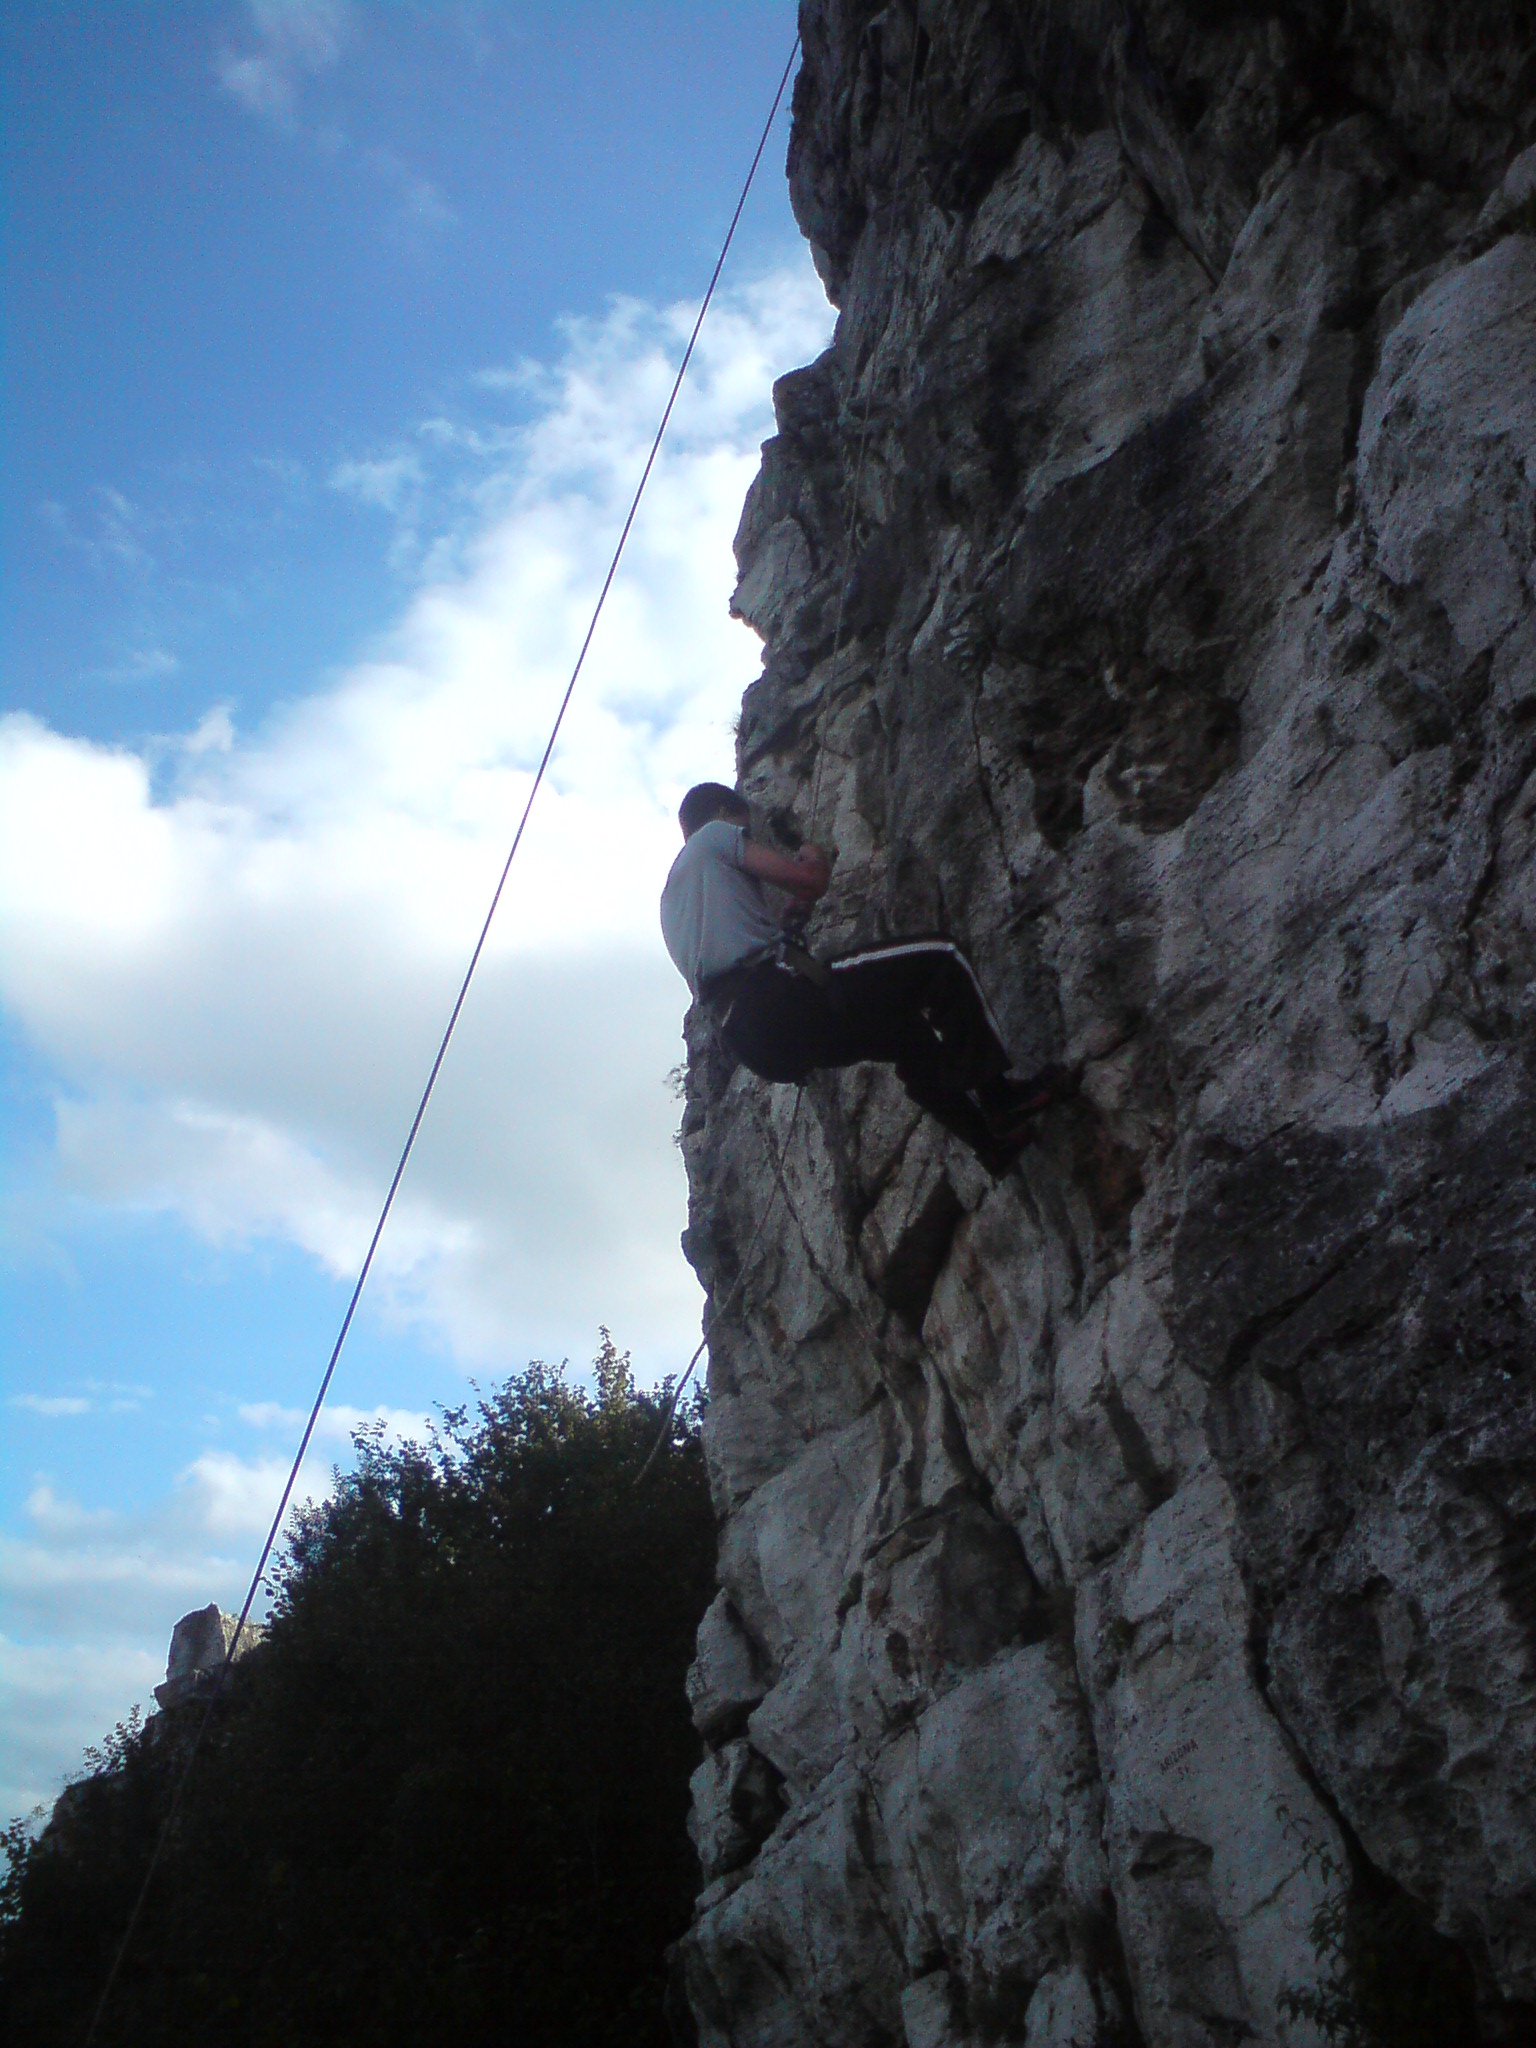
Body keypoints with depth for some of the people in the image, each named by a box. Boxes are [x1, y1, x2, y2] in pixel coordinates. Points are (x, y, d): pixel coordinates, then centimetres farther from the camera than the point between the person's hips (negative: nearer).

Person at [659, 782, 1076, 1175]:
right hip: (782, 993, -9)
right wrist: (817, 862, 23)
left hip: (748, 1039, 9)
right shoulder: (715, 834, 8)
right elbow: (810, 880, 2)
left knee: (905, 1028, 26)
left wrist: (788, 915, 35)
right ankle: (1000, 1094, -4)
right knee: (941, 962, -1)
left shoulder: (671, 897, 31)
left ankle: (990, 1139, 21)